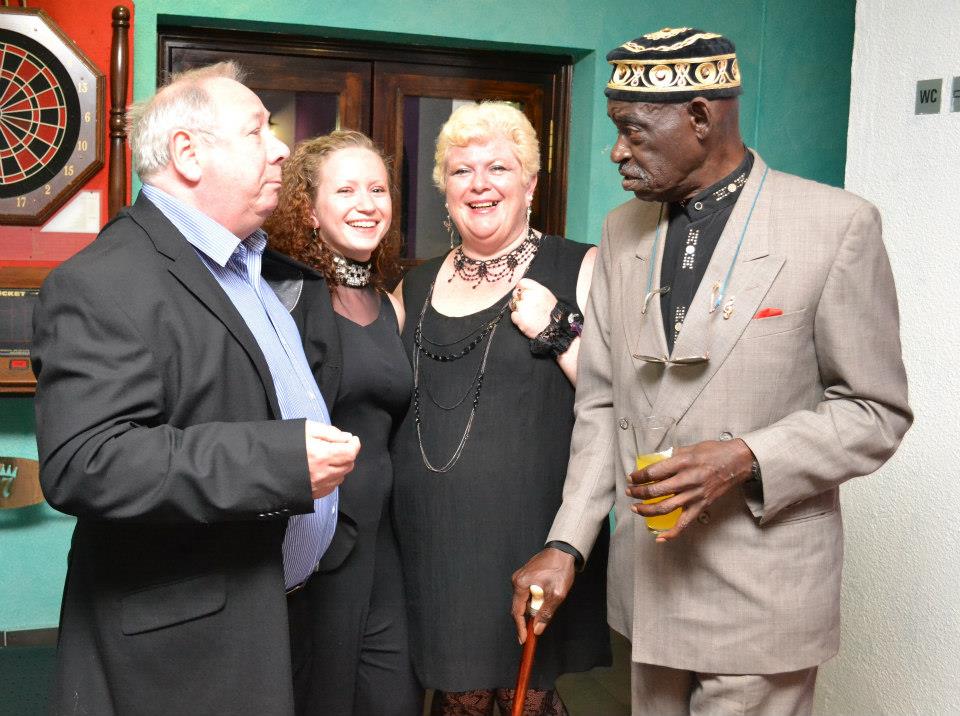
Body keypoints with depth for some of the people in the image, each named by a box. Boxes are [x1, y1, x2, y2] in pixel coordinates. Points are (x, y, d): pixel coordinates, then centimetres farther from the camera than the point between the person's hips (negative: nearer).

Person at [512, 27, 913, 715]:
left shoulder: (837, 225, -12)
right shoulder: (623, 230, 5)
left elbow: (878, 411, -7)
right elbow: (602, 403, 7)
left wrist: (746, 459, -22)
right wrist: (566, 543, 0)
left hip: (761, 597, -4)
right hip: (646, 577, 5)